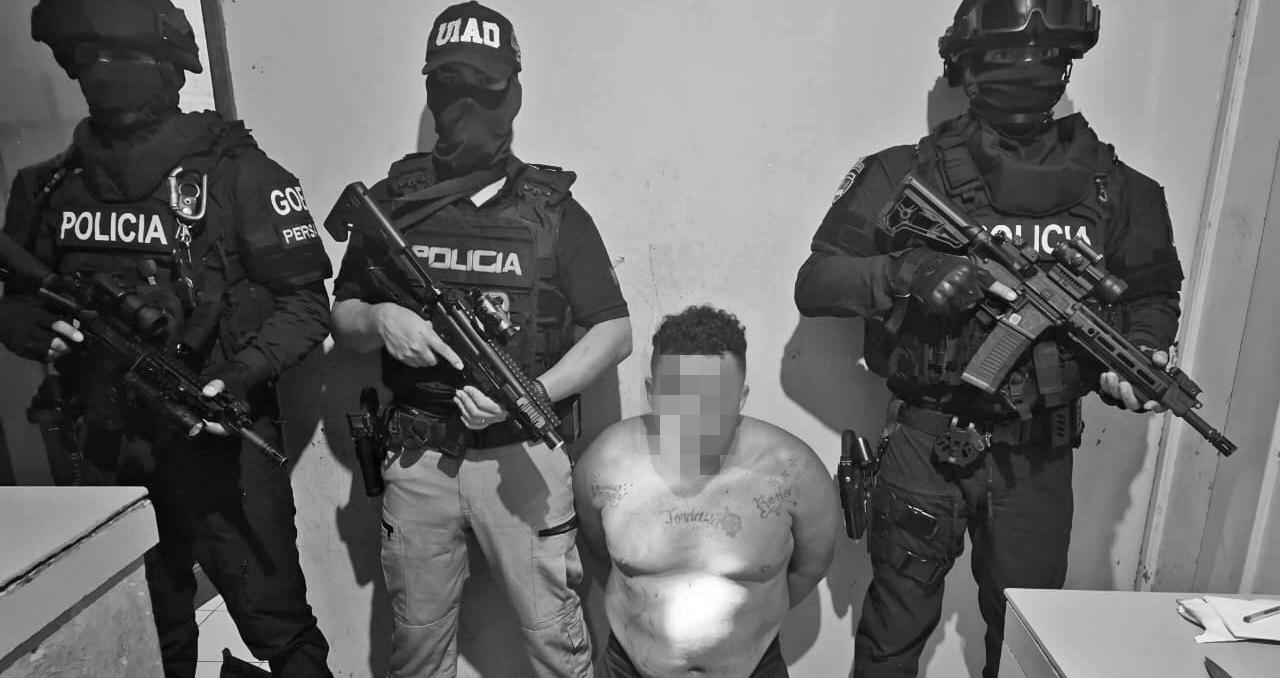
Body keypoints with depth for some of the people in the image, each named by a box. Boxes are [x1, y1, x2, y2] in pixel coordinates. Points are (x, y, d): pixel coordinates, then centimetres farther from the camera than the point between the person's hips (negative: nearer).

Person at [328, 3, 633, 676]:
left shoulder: (551, 208, -1)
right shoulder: (391, 202, 5)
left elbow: (614, 332, -3)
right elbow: (341, 319, 12)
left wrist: (533, 392, -17)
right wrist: (379, 320, -12)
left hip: (520, 455, -2)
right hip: (417, 458, 3)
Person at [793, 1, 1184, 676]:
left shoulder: (1116, 188, 3)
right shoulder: (908, 175, -6)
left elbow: (1152, 292, 16)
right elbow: (813, 284, -8)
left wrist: (1139, 352, -5)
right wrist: (906, 273, -25)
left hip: (1039, 451, 3)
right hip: (926, 442, -2)